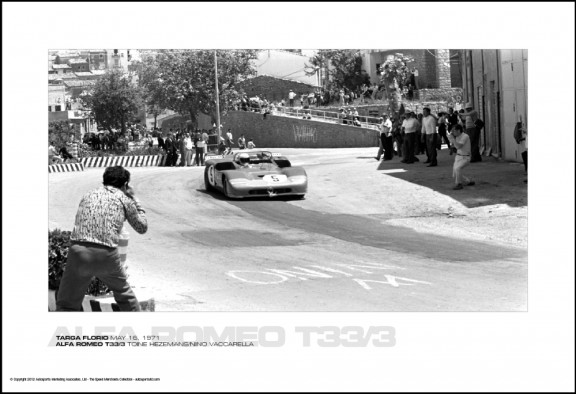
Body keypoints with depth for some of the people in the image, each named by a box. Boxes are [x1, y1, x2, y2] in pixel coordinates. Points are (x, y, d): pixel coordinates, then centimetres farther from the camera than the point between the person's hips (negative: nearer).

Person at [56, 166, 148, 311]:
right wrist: (134, 199, 33)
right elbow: (142, 227, 24)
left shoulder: (88, 195, 21)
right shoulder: (124, 199, 13)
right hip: (106, 255, -1)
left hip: (78, 251, 1)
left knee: (66, 305, 6)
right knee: (123, 292, 26)